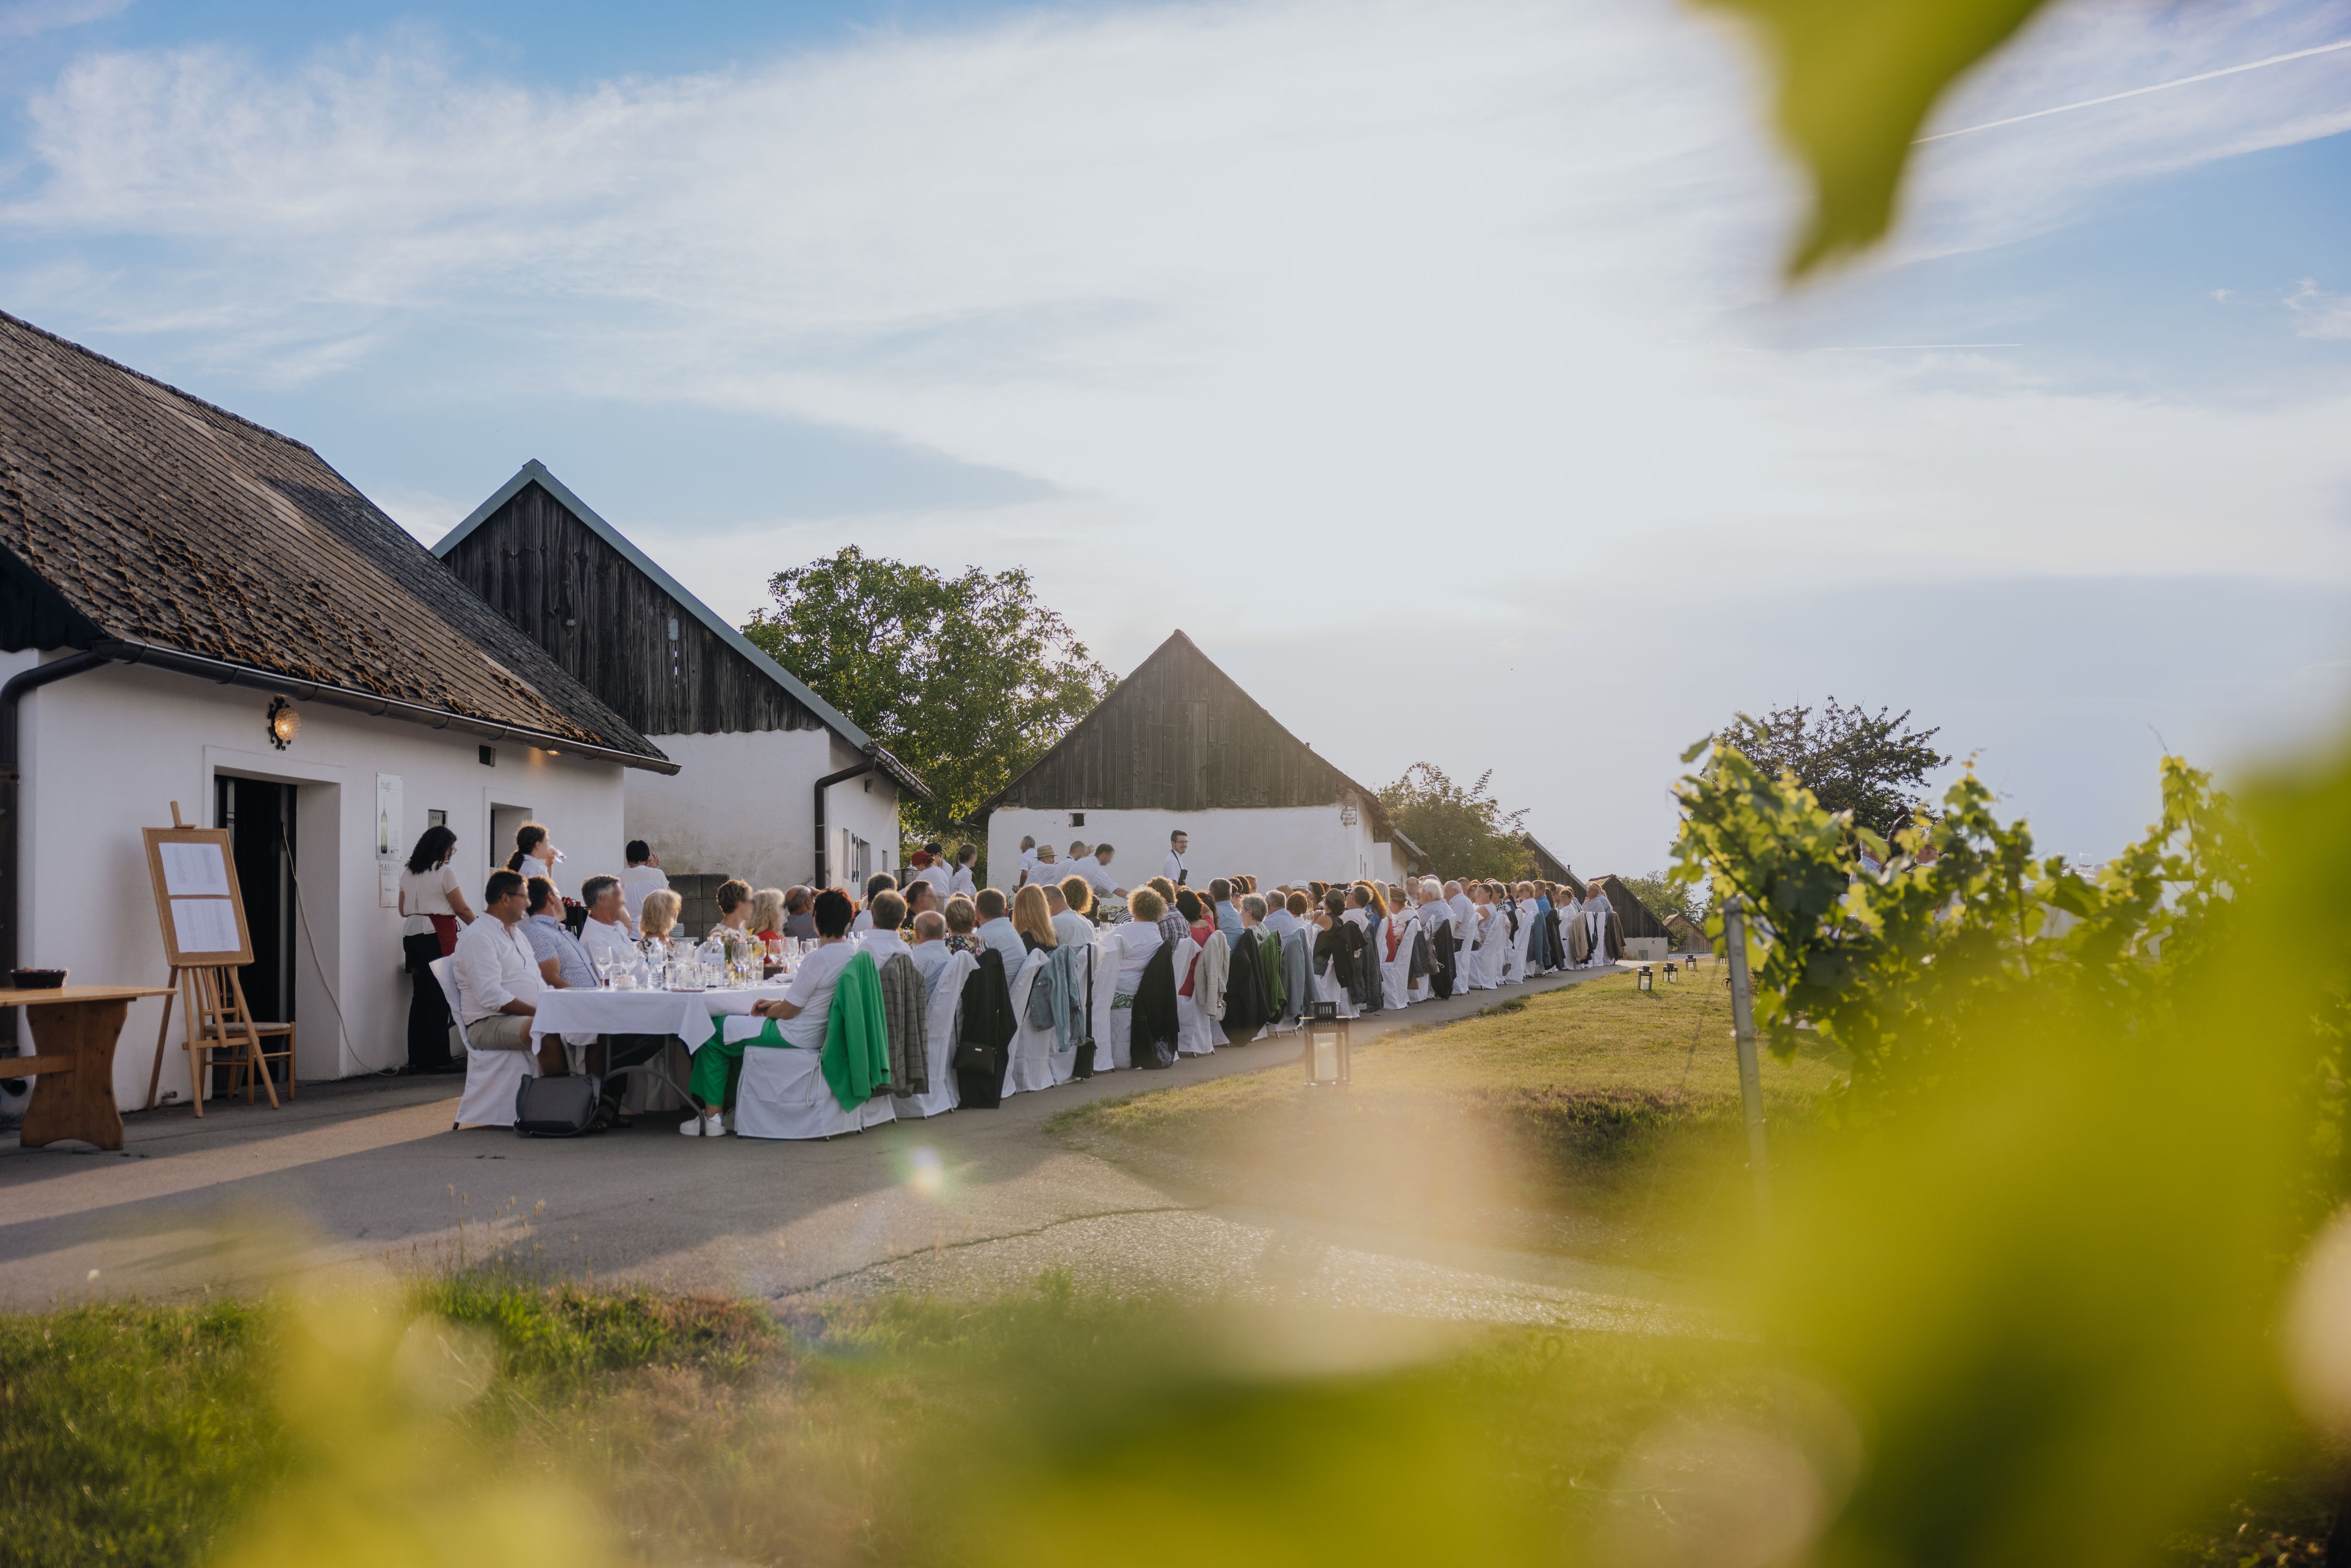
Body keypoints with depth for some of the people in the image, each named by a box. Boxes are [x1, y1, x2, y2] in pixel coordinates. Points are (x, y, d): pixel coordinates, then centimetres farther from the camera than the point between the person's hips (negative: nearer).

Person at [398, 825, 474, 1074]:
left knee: (421, 996, 9)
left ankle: (417, 1059, 10)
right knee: (439, 997, -4)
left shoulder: (408, 873, 14)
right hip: (438, 935, -7)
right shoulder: (445, 871, -7)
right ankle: (438, 1059, -4)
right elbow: (462, 909, -5)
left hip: (411, 933, 7)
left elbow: (403, 910, 20)